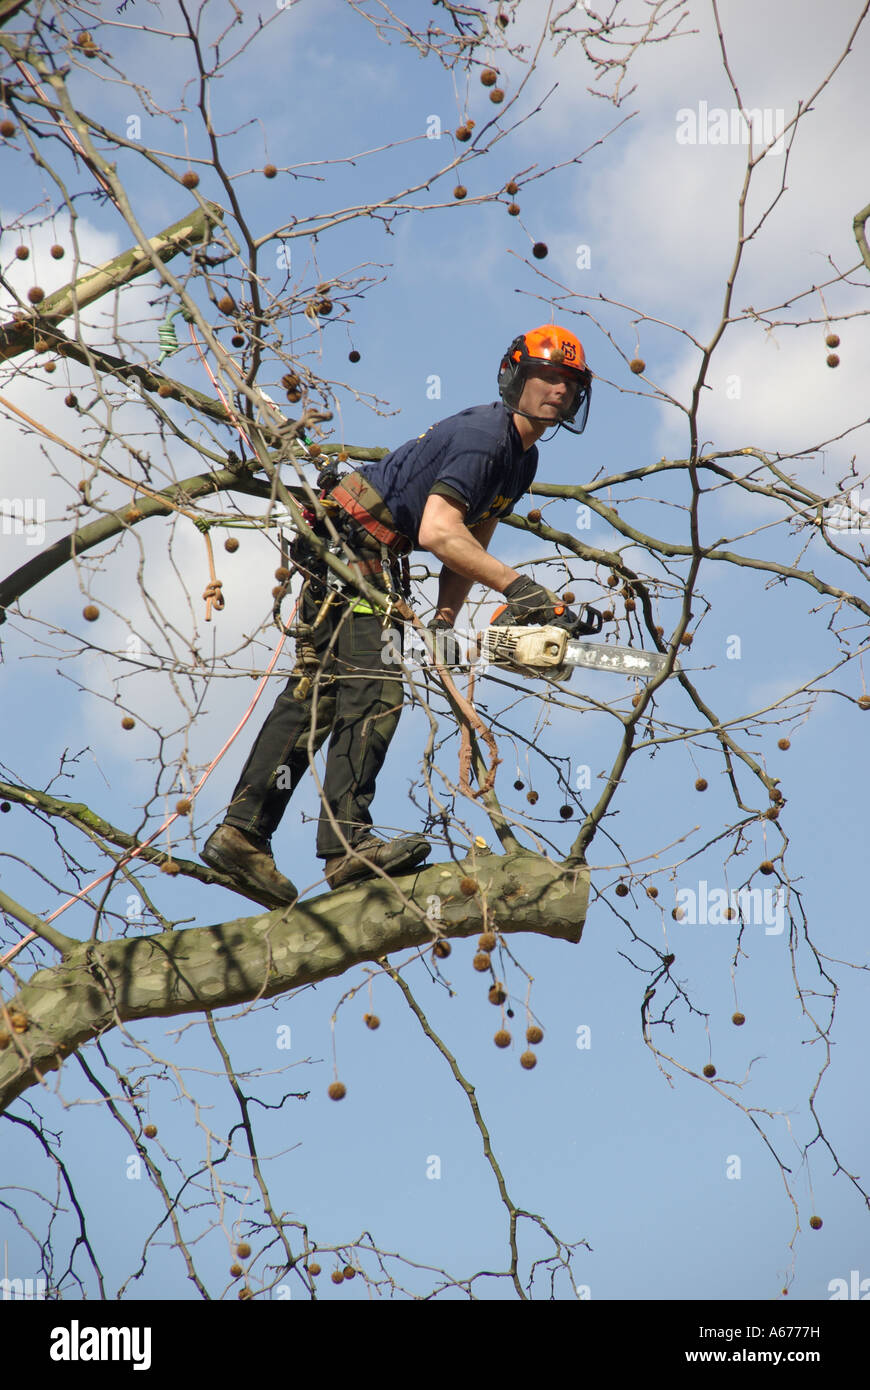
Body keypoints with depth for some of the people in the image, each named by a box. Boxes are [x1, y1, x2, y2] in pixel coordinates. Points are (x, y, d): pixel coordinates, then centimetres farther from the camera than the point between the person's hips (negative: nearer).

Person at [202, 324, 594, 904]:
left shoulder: (523, 460, 15)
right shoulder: (483, 435, -18)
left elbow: (472, 543, 14)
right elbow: (438, 533, -28)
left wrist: (445, 620, 0)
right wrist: (517, 587, -31)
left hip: (375, 555, 11)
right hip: (349, 540, -11)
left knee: (318, 692, 5)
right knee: (374, 688, -19)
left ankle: (242, 833, 2)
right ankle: (348, 843, -26)